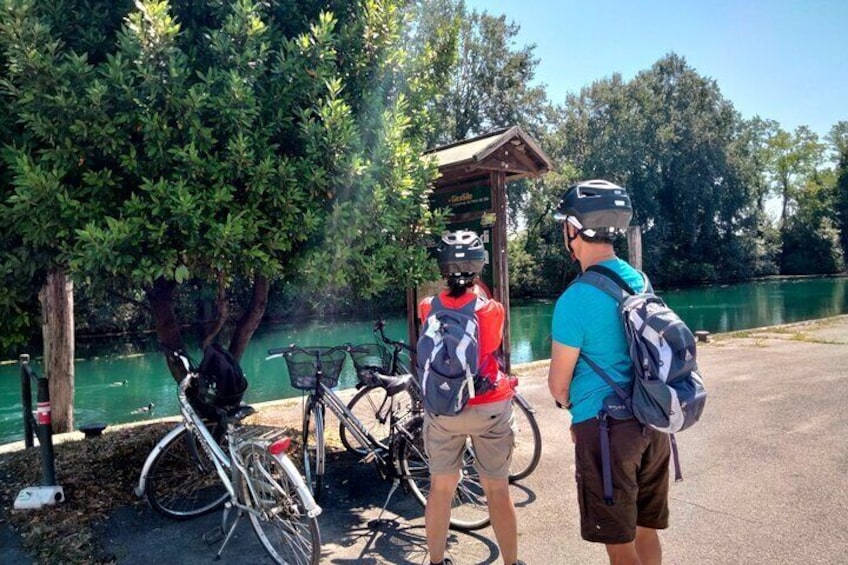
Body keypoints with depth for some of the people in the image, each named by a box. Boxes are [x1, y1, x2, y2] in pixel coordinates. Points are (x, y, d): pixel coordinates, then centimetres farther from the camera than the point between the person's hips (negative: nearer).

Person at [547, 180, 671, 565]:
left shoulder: (576, 299, -18)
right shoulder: (641, 281, 5)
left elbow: (558, 384, -10)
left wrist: (574, 408, 13)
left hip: (605, 429, -7)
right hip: (652, 423, 8)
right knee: (645, 531, 21)